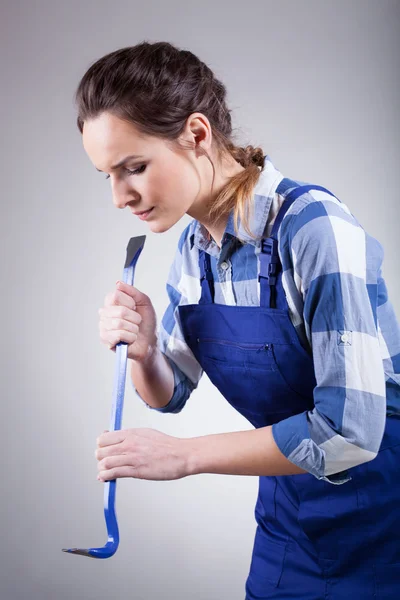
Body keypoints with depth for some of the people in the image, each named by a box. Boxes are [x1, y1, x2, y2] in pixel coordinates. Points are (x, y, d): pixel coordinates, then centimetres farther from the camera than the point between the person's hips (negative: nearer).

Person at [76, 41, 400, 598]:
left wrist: (183, 455, -22)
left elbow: (348, 431, -30)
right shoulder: (192, 249, -2)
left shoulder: (313, 227, -26)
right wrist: (144, 352, -15)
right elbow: (169, 394, 8)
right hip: (289, 503, 6)